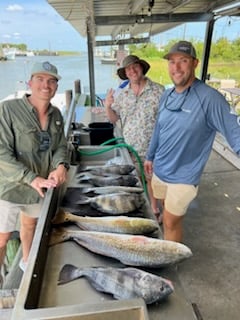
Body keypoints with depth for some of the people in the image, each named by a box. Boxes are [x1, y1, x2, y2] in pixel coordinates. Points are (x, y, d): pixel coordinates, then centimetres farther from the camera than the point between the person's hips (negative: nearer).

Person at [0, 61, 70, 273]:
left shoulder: (56, 114, 0)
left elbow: (61, 146, 4)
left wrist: (60, 166, -18)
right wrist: (31, 178, -27)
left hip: (41, 187, 6)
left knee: (30, 224, 25)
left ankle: (27, 261, 51)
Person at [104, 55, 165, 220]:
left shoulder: (159, 91, -9)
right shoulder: (121, 94, 2)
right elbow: (114, 119, 6)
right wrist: (108, 106, -13)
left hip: (153, 148, -3)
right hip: (129, 148, 4)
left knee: (151, 180, 12)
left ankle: (154, 209, 33)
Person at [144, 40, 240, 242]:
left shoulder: (210, 98, -21)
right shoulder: (167, 95, 1)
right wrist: (150, 156, 19)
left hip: (183, 176, -6)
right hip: (159, 169, 7)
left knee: (171, 222, 6)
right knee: (168, 212, 24)